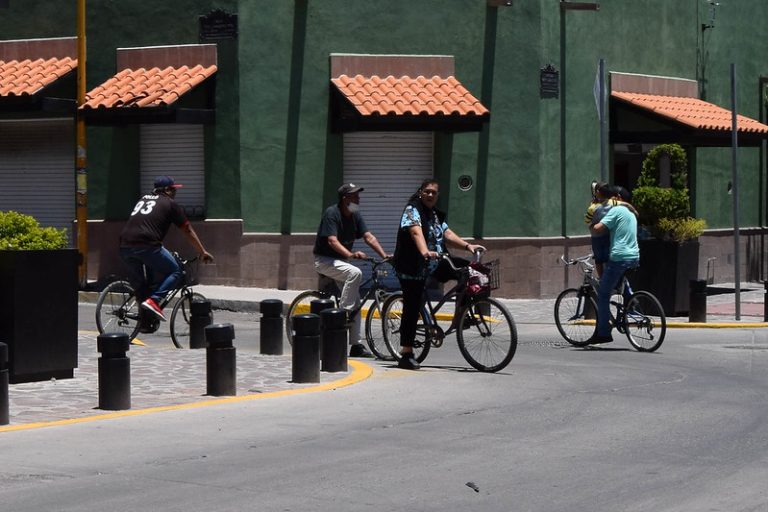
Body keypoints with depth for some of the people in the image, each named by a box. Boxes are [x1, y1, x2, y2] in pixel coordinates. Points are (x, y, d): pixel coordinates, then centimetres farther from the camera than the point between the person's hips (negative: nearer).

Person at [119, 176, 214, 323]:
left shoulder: (143, 199, 29)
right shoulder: (170, 204, 12)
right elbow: (188, 230, 17)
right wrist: (203, 252, 26)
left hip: (124, 246, 6)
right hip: (147, 245, -6)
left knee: (137, 280, 22)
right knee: (174, 272, 9)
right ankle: (153, 300, -9)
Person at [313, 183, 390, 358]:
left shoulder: (355, 216, 4)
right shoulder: (332, 213, -18)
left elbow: (369, 237, -3)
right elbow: (332, 241, -28)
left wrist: (384, 255, -17)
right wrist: (351, 254, -42)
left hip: (341, 261, 8)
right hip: (325, 260, -8)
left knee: (356, 303, 2)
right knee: (355, 273, -34)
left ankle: (356, 345, 6)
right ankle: (343, 312, -24)